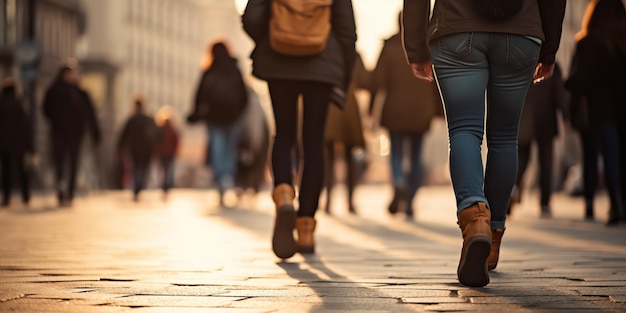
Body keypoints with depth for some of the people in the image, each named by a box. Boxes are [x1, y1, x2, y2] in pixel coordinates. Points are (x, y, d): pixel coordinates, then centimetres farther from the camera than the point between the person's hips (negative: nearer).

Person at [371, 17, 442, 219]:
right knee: (416, 156, 9)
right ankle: (410, 202, 4)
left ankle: (399, 184, -25)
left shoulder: (390, 46, -3)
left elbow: (379, 79, -5)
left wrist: (373, 108, 1)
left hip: (395, 111, -1)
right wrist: (438, 110, 8)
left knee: (396, 153, 5)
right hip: (421, 111, 2)